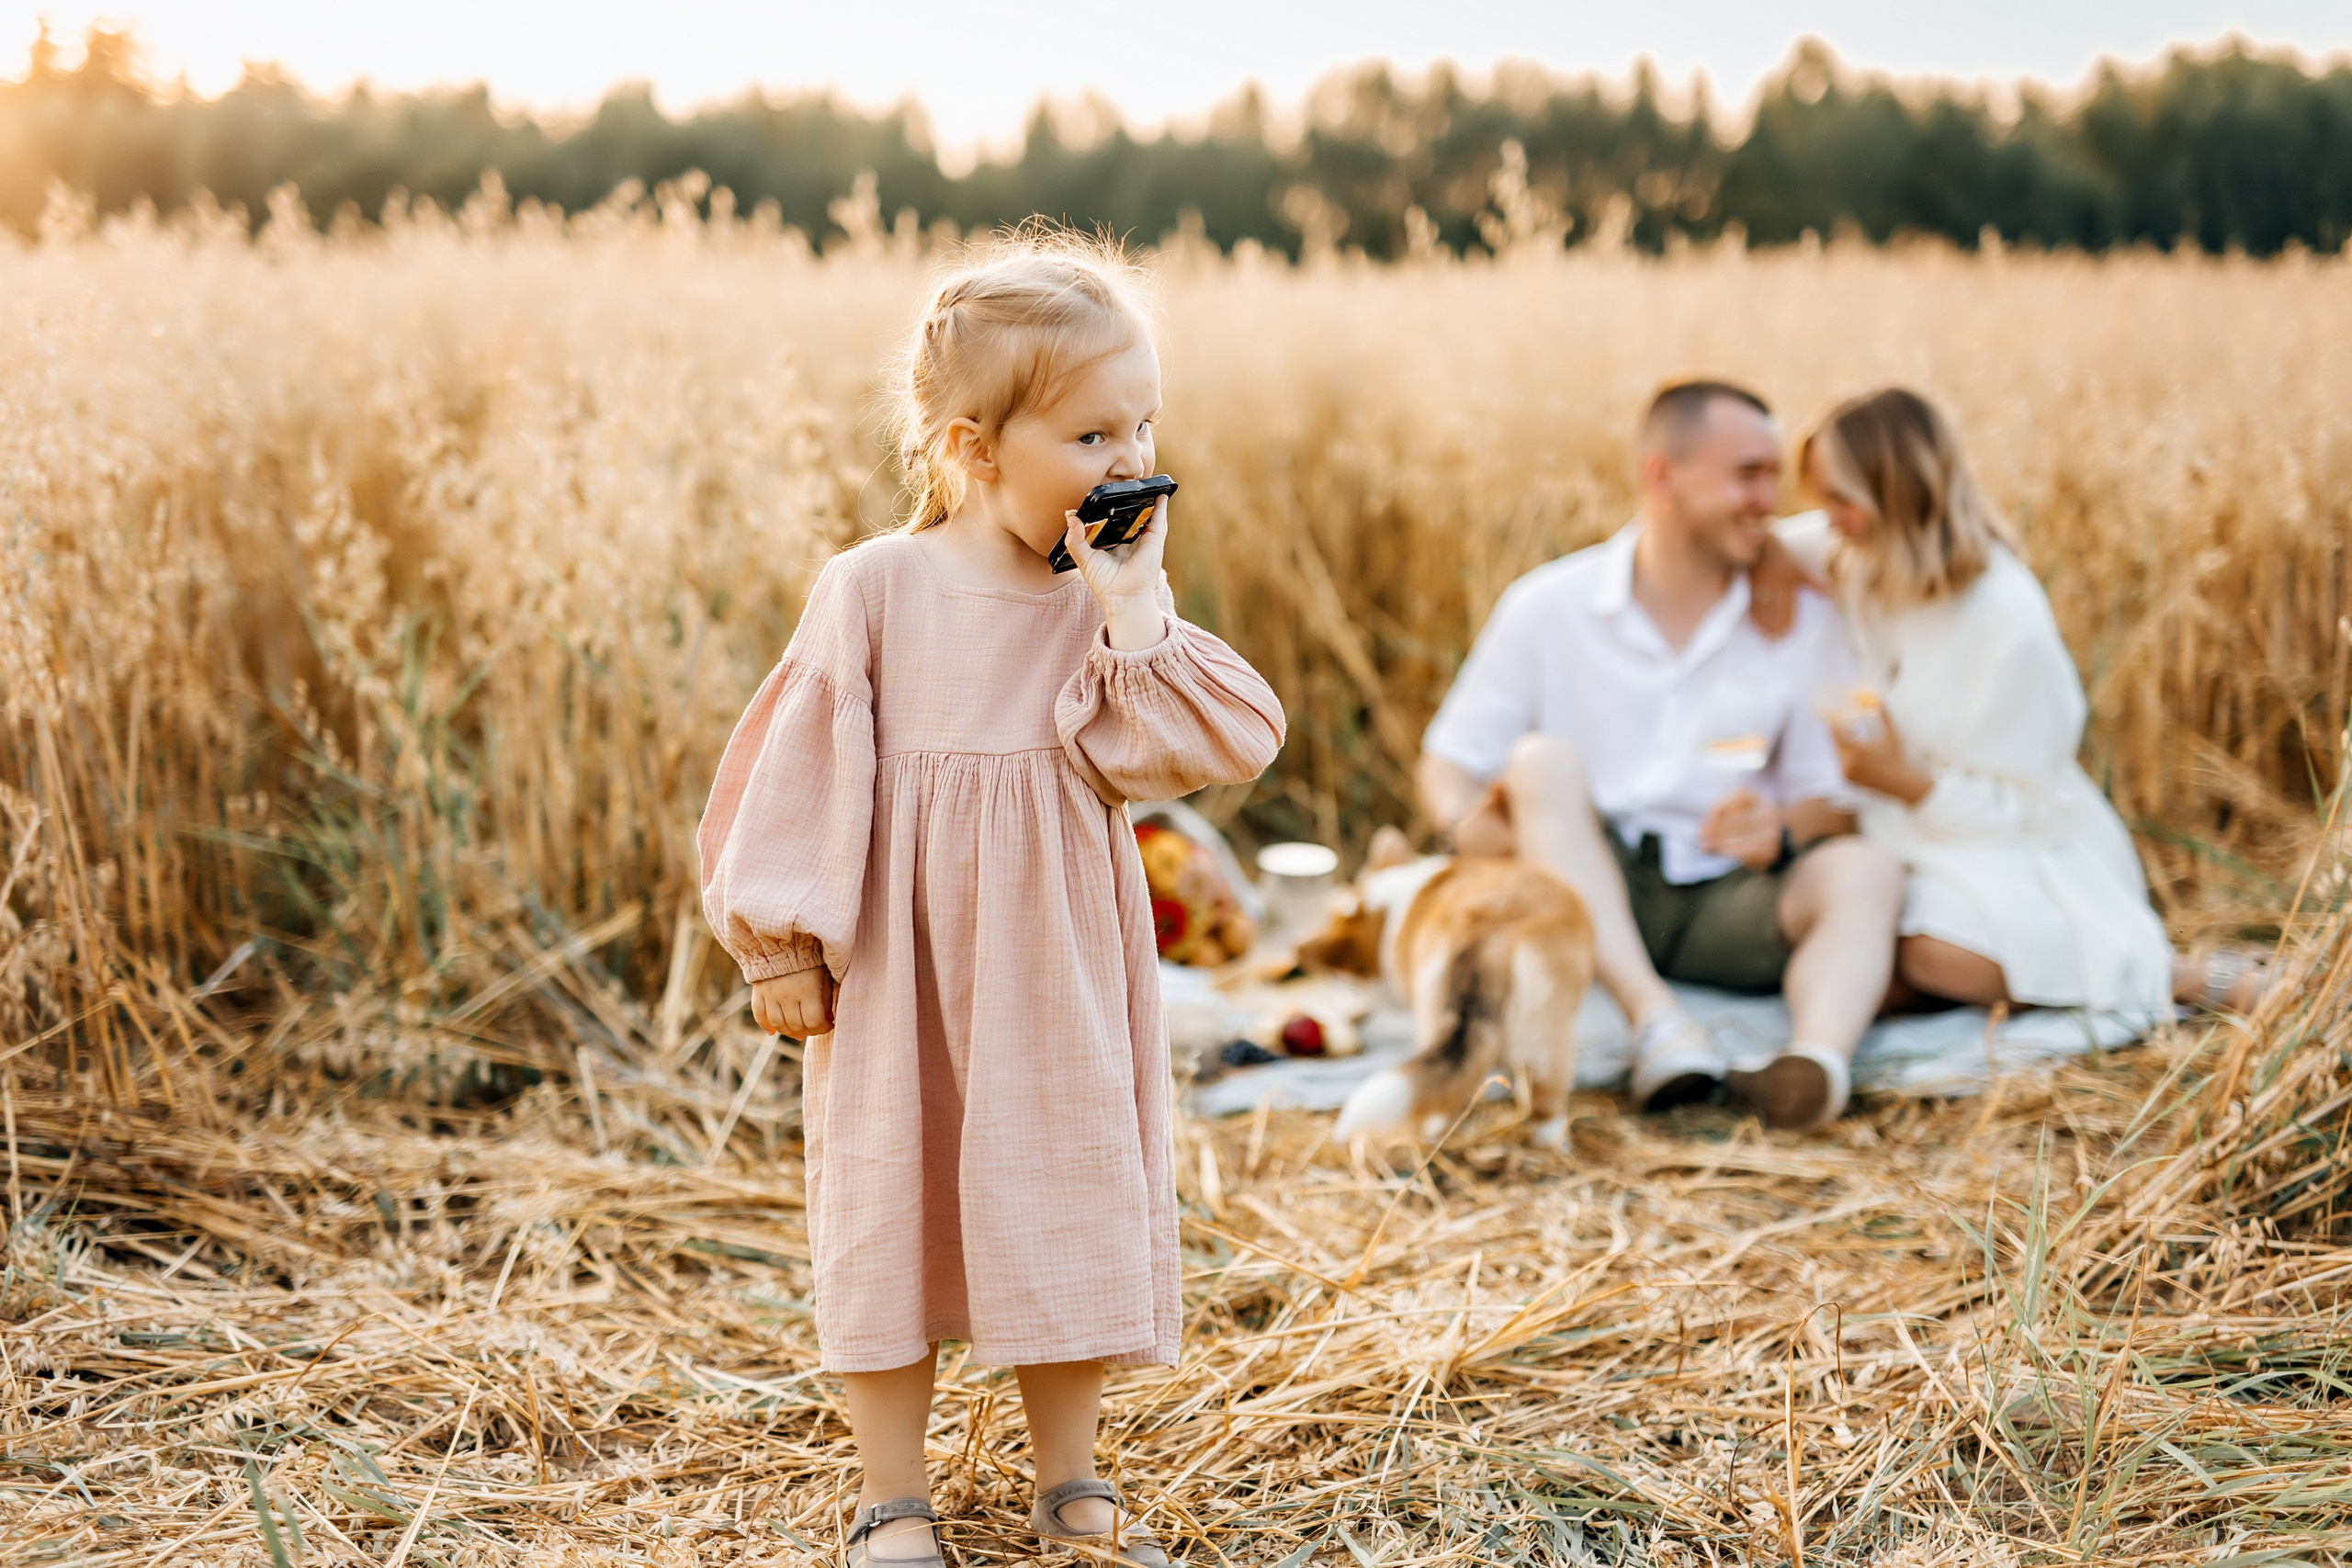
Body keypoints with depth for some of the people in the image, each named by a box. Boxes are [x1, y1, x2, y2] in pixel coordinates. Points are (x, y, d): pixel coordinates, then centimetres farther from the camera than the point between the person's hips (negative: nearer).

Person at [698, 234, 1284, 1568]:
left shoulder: (1117, 599, -3)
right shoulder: (874, 592, -9)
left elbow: (1226, 747, -15)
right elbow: (803, 769, -5)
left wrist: (1133, 610, -21)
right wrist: (784, 944, -5)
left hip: (1060, 975, 2)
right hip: (900, 971, -2)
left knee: (1073, 1204, 11)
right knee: (893, 1207, 6)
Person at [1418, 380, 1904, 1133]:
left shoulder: (1803, 620, 9)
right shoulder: (1547, 607, 4)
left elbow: (1834, 797, 7)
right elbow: (1446, 766, 7)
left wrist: (1781, 830, -17)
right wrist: (1469, 822, -17)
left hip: (1729, 901, 1)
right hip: (1582, 894, -1)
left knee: (1863, 872, -27)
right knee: (1541, 759, -28)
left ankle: (1819, 1060, -59)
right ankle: (1656, 1022, -45)